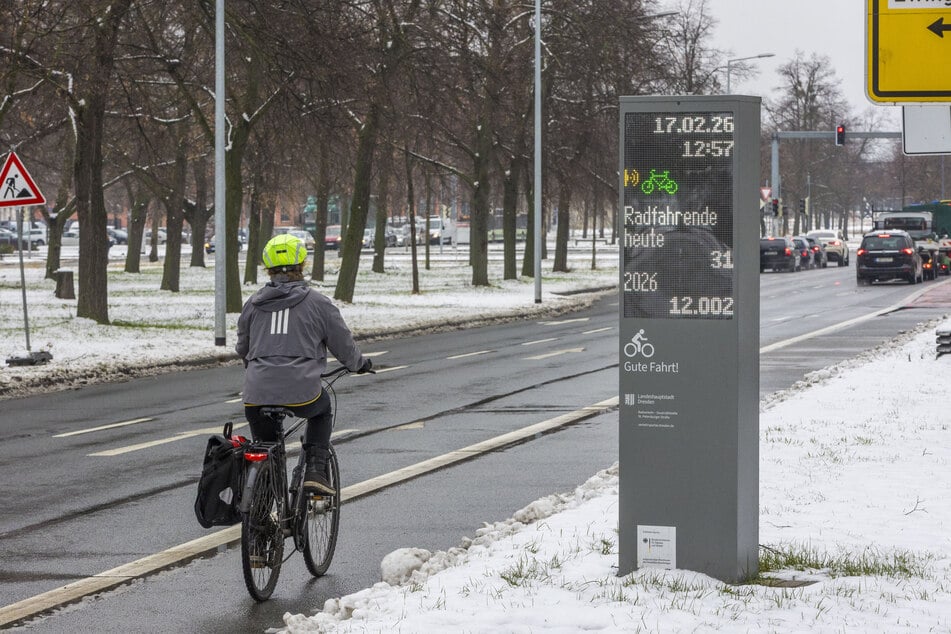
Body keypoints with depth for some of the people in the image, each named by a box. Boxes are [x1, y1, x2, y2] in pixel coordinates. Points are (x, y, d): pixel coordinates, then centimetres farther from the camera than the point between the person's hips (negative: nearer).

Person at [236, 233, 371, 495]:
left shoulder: (254, 304, 14)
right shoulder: (317, 302, 5)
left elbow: (242, 348, 25)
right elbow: (343, 343, 12)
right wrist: (359, 364, 33)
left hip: (257, 394, 2)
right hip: (301, 391, -2)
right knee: (322, 410, 31)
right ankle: (316, 471, 15)